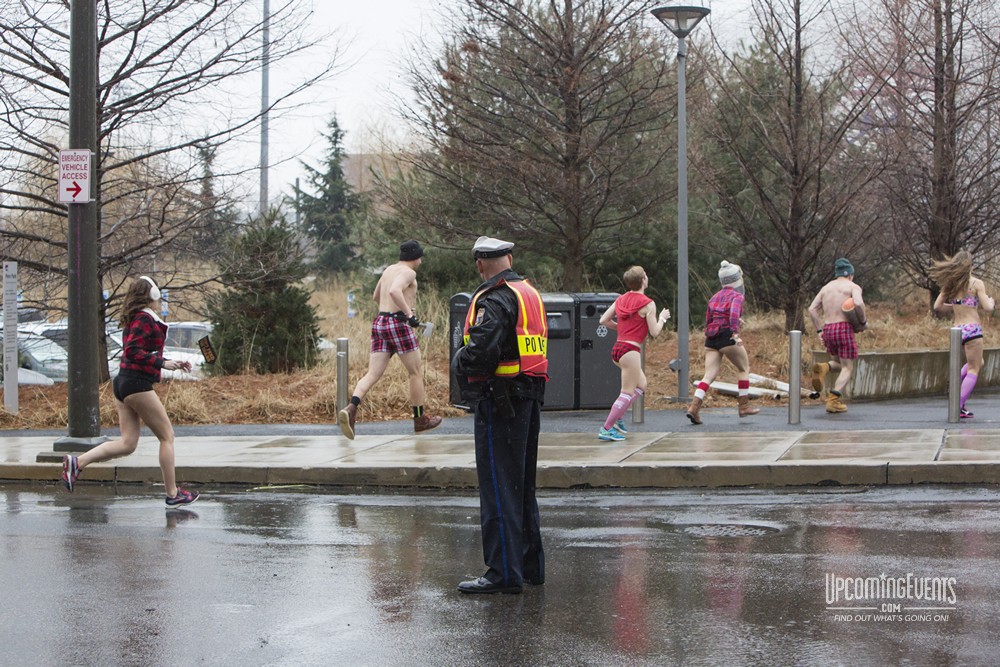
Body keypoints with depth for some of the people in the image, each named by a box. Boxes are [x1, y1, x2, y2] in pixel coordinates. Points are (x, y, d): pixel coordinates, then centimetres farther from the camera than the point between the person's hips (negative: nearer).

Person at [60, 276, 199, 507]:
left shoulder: (133, 319, 17)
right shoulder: (146, 319, -12)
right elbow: (132, 352, -22)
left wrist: (172, 364, 27)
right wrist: (162, 363, -24)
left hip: (122, 383, 9)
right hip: (138, 384, -9)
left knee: (127, 444, 8)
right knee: (166, 436, 2)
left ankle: (77, 462, -5)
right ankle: (172, 494, 6)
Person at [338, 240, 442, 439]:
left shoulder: (389, 270, 20)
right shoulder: (408, 272, -6)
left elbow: (376, 296, 35)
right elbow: (394, 291, -26)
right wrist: (408, 313, -25)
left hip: (380, 322, 7)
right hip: (398, 323, -7)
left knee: (373, 374, -2)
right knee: (415, 373, 9)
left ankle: (350, 409, -25)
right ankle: (420, 419, 17)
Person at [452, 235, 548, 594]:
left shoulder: (494, 300, -15)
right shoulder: (531, 294, 14)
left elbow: (480, 352, -26)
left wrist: (459, 362, -5)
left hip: (499, 401, -9)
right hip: (530, 397, 9)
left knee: (498, 488, -6)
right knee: (523, 486, 17)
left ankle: (504, 573, -6)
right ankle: (530, 565, 23)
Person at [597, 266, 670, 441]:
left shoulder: (621, 299, 10)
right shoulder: (647, 304, -10)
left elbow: (603, 320, 12)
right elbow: (654, 332, -8)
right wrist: (662, 318, 9)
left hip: (617, 348, 8)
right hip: (631, 350, -8)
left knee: (641, 384, 23)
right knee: (627, 392, -2)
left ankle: (618, 418, 15)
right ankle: (606, 429, -7)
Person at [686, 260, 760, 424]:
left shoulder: (715, 297, 17)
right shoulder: (736, 296, -2)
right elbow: (734, 313, -22)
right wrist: (736, 333, -30)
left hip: (711, 338, 6)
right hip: (727, 336, -6)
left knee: (709, 375, 0)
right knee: (744, 369, 14)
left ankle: (694, 407, -17)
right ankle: (744, 406, 15)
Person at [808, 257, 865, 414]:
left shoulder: (826, 287, 17)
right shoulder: (853, 287, 0)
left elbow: (812, 309, 10)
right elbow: (858, 303, -20)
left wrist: (819, 331, 13)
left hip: (828, 331, 5)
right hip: (844, 329, -5)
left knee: (838, 365, 24)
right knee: (847, 368, 3)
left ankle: (823, 368, -10)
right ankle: (833, 401, -13)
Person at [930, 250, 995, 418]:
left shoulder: (950, 284, 7)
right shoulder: (977, 283, -7)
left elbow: (937, 307, 9)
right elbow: (987, 308, -11)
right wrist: (990, 301, 11)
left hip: (957, 329, 6)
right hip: (972, 329, -6)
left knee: (978, 363, 26)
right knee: (973, 369, 2)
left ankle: (957, 393, 11)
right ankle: (959, 407, -7)